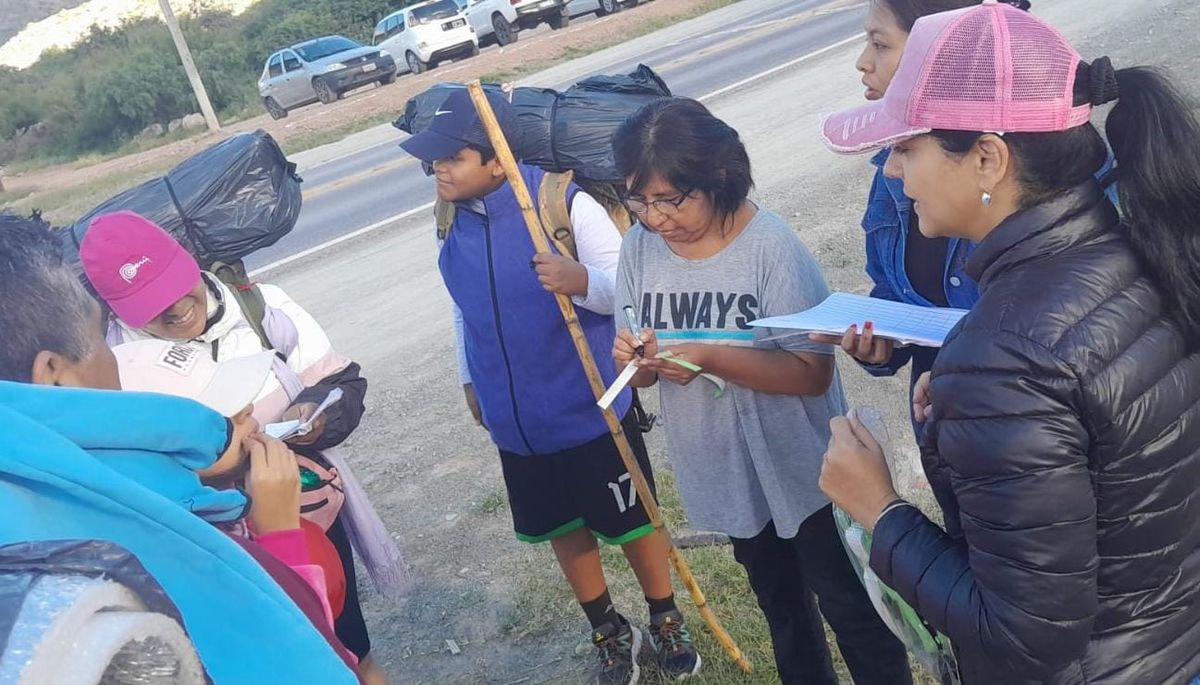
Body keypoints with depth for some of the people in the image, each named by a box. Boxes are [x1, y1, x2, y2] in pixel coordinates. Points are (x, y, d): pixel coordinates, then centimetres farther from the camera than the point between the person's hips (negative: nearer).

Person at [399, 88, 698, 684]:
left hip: (591, 411, -5)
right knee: (562, 529, 19)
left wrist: (581, 280, -38)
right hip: (516, 424, 5)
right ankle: (608, 631, 43)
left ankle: (664, 619, 40)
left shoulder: (564, 202, -19)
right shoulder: (450, 221, -1)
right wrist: (472, 380, 19)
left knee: (630, 521, 13)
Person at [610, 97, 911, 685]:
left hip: (802, 470, -5)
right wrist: (633, 359, -22)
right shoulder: (640, 247, -8)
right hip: (726, 474, 5)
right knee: (781, 607, 28)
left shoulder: (771, 245, -24)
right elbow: (645, 375, 0)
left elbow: (812, 371, -26)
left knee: (850, 608, 15)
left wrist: (709, 356, -34)